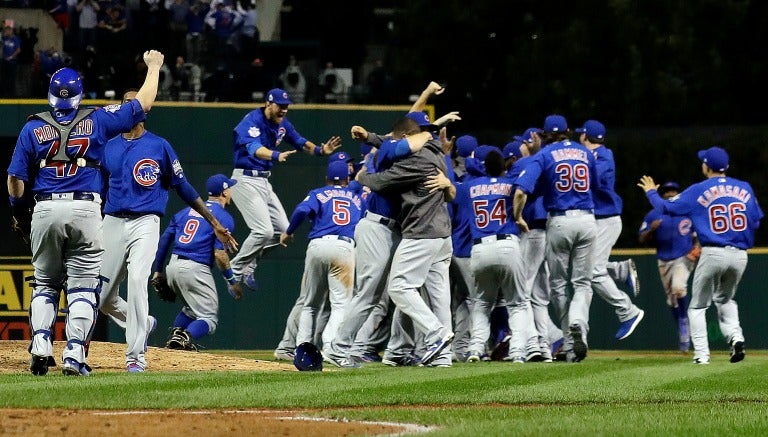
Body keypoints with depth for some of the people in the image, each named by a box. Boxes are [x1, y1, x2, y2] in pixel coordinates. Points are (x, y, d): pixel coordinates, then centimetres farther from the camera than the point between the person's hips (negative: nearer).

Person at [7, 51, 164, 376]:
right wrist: (153, 67, 26)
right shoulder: (96, 121, 3)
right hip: (85, 210, -1)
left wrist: (20, 215, 19)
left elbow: (15, 179, 3)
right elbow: (144, 104, 11)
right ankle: (74, 356, -7)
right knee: (82, 286, 2)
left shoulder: (33, 128, 5)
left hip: (45, 210, 1)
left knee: (45, 285, 16)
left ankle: (41, 346, -2)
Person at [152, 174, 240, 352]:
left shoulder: (187, 211, 17)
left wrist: (157, 270, 21)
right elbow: (219, 254, -12)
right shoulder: (223, 217, -3)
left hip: (173, 267, 7)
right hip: (195, 269, -7)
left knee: (192, 308, 29)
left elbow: (164, 239, 15)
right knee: (209, 318, 0)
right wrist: (231, 281, -4)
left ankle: (175, 334, 2)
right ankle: (186, 337, -30)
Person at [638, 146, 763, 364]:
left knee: (697, 306, 10)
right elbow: (756, 221, 7)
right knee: (725, 299, 26)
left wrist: (651, 192, 20)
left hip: (713, 254, -4)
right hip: (740, 255, 4)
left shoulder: (698, 191, -2)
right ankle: (735, 336, 2)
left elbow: (667, 207, 2)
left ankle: (701, 353, -1)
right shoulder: (745, 189, 6)